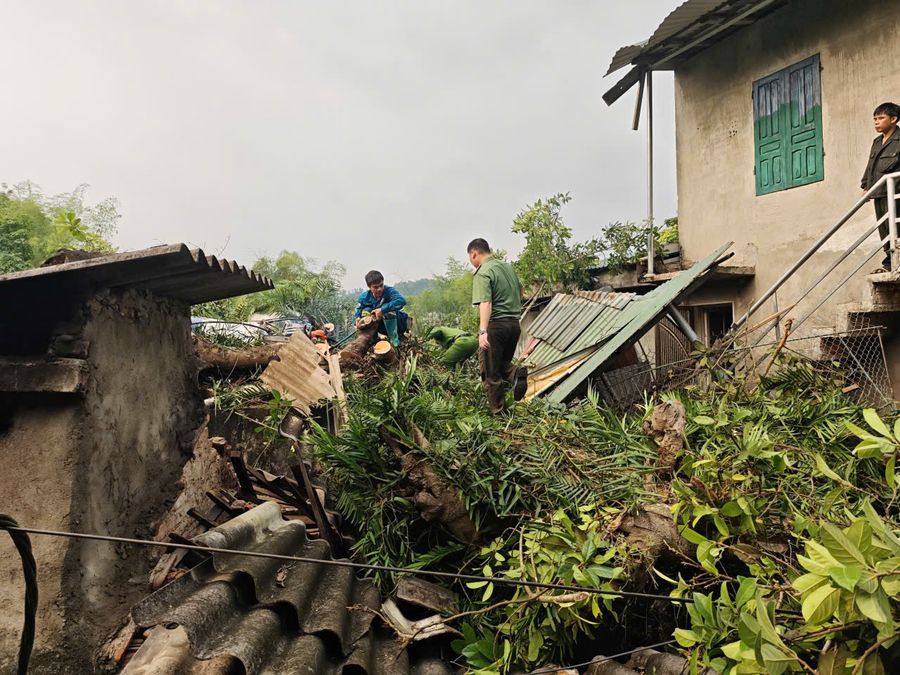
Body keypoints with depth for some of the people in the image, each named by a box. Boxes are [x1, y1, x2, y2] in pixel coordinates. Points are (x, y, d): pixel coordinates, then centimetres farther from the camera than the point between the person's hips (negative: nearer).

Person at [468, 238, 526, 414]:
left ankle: (499, 413, 7)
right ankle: (515, 375, -8)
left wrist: (483, 331, -36)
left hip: (495, 325, -7)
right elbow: (520, 290, 28)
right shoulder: (508, 266, 12)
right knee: (503, 363, 24)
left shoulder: (482, 274, -12)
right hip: (514, 323, 8)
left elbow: (485, 303, -27)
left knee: (491, 373, 4)